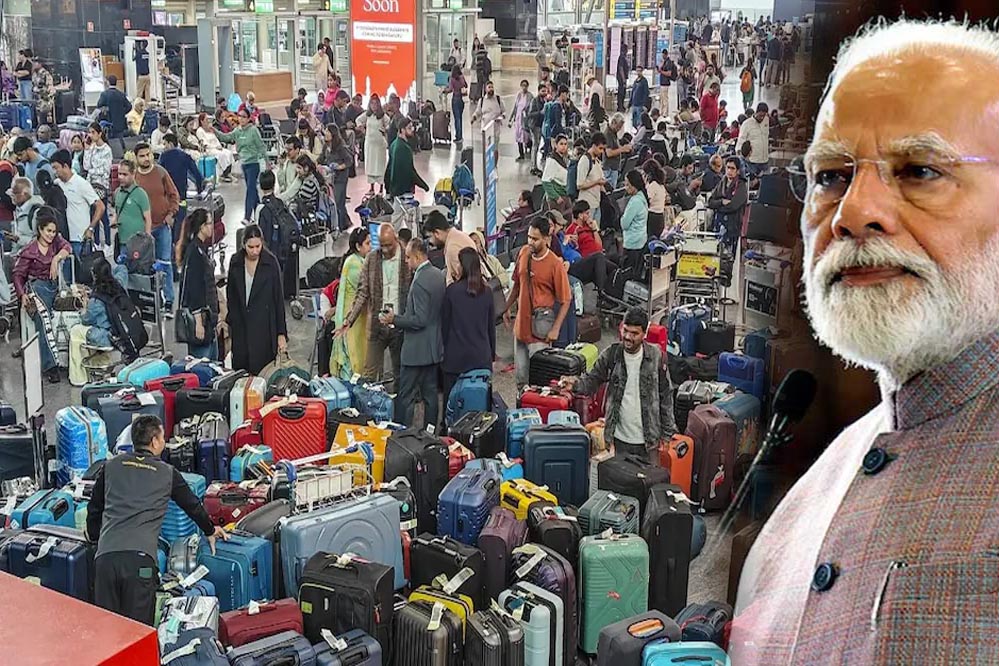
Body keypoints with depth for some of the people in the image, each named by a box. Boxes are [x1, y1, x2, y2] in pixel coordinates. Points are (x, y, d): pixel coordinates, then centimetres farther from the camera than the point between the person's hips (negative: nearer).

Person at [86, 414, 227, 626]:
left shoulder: (110, 466, 18)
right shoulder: (168, 473, 14)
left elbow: (94, 509, 26)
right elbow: (192, 505, 28)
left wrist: (94, 537, 45)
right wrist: (210, 530, 47)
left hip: (106, 556, 3)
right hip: (141, 558, -2)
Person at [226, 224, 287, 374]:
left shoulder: (271, 263, -6)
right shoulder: (235, 262, 3)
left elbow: (279, 298, -5)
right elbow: (230, 294, 13)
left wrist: (281, 333, -8)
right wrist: (229, 321, 10)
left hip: (264, 326, -3)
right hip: (240, 326, 3)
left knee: (261, 370, -6)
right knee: (240, 369, 3)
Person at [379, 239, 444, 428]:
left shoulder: (420, 281, -21)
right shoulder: (438, 275, 8)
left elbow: (420, 320, -23)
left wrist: (394, 320, -13)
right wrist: (399, 317, 17)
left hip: (416, 350, -9)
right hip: (434, 348, 9)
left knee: (406, 396, -3)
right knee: (430, 393, 14)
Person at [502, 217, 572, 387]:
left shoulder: (555, 264, -15)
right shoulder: (524, 253, 2)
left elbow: (566, 300, -11)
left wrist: (555, 329, -15)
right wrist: (507, 308, 19)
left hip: (539, 328, -6)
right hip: (521, 323, 6)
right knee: (520, 377, 14)